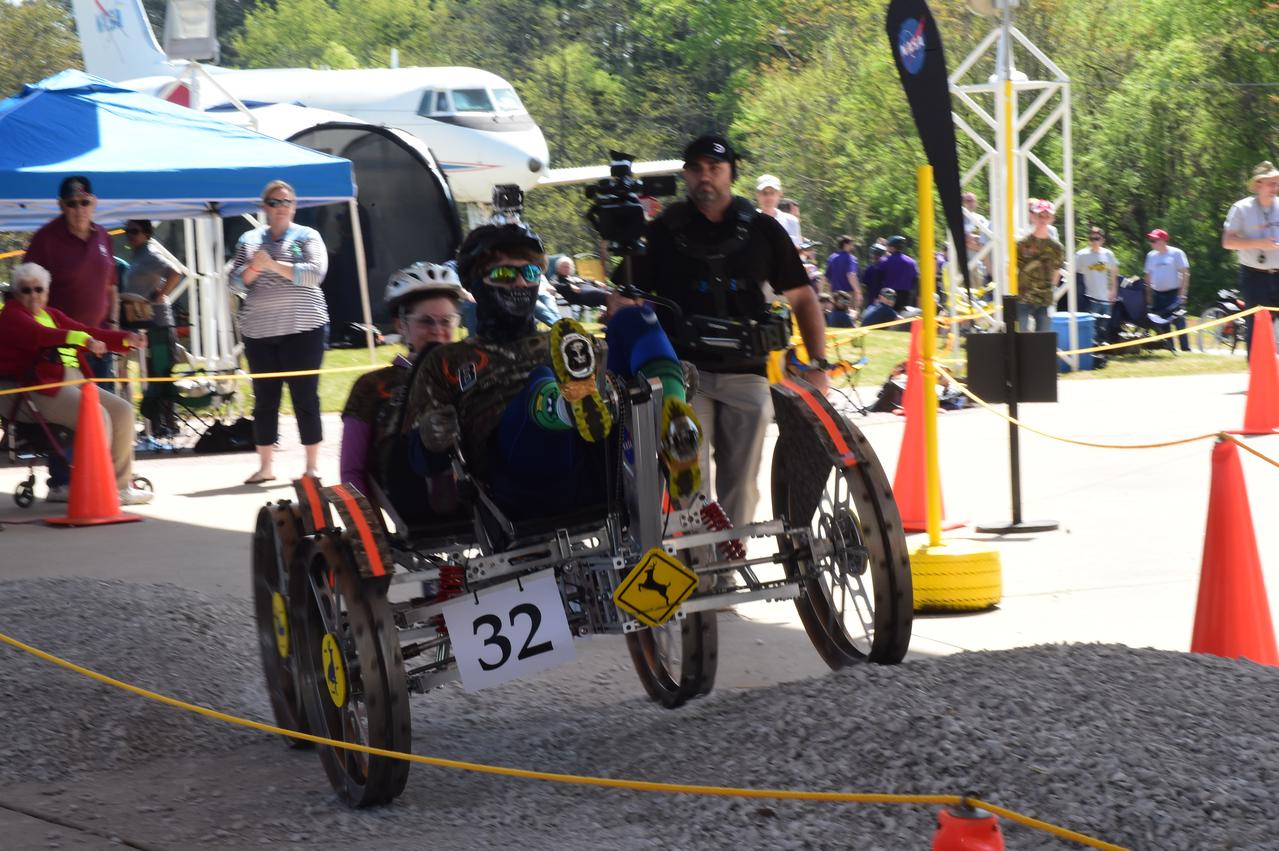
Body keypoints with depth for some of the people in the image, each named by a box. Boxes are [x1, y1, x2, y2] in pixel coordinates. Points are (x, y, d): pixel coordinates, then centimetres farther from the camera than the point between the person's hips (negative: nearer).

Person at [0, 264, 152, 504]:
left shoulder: (51, 314, 22)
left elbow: (86, 332, 19)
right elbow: (39, 335, -25)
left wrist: (127, 339, 5)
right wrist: (82, 339, -39)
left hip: (70, 378, 9)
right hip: (37, 388, -9)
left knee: (122, 410, -1)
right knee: (97, 417, -25)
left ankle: (121, 485, 2)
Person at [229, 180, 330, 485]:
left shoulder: (307, 237, 4)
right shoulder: (249, 239, 12)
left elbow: (315, 273, -11)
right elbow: (235, 280, 6)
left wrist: (274, 265, -17)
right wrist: (253, 268, -14)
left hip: (302, 328, -3)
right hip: (258, 331, 3)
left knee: (306, 397, -2)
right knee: (264, 399, 4)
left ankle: (312, 465, 3)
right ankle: (265, 465, 11)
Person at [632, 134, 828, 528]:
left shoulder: (762, 230, 9)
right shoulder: (662, 232, 6)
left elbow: (803, 299, 11)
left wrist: (818, 366, 2)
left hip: (746, 374, 2)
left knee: (740, 486, 6)